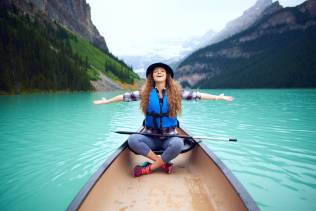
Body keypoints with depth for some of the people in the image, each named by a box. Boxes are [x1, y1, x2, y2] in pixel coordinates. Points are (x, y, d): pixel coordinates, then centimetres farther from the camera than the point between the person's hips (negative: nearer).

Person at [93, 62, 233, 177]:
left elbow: (196, 95, -1)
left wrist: (217, 97, -2)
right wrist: (106, 101, 6)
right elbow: (127, 96, 3)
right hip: (150, 137, 1)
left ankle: (150, 168, -15)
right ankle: (163, 163, -16)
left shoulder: (176, 92, -1)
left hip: (169, 136, -1)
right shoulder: (145, 93, 1)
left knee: (178, 144, -35)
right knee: (132, 139, -28)